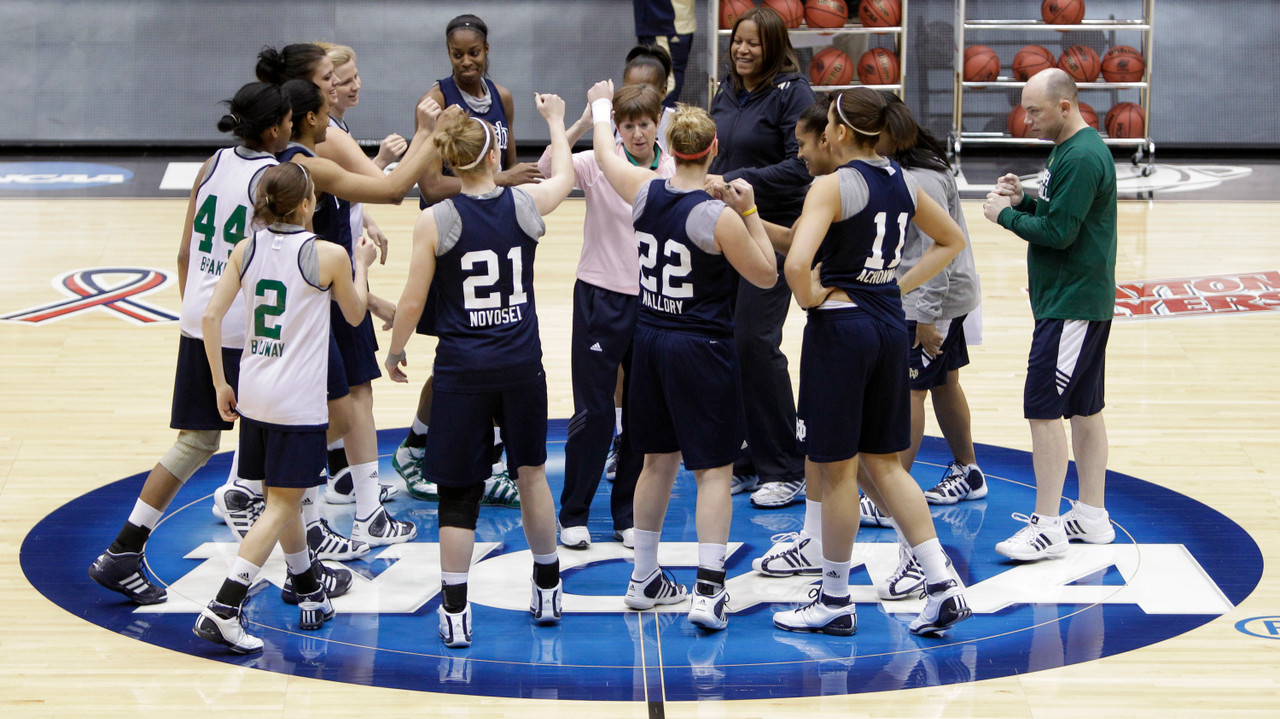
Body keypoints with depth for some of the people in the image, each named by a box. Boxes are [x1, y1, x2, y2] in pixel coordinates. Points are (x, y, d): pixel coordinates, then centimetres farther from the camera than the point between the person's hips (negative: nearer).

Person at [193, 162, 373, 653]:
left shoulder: (245, 251, 2)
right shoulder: (328, 256, -10)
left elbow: (210, 317, -2)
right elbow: (355, 314, 7)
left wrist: (220, 384, 6)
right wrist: (362, 265, 24)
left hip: (253, 393, 6)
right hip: (298, 401, -6)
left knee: (283, 497, 22)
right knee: (280, 507, -2)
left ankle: (307, 585, 42)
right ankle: (223, 610, -14)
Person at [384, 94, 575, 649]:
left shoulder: (434, 222, -11)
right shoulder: (526, 205, -3)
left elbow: (412, 303, -7)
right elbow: (564, 175, 21)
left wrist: (394, 352, 11)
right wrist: (555, 120, 38)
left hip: (462, 368, -2)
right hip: (522, 363, 2)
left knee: (458, 491, 5)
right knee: (531, 472, 19)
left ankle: (455, 613, 3)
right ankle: (548, 593, 30)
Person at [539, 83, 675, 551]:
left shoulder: (674, 171, 2)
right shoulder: (598, 164, -8)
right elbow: (547, 169, -25)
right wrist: (584, 122, -33)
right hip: (602, 297, -3)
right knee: (594, 411, -1)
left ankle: (628, 516, 19)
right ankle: (573, 515, 12)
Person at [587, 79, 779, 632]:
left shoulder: (645, 191, -4)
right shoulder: (719, 217, -20)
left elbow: (605, 155, 17)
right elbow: (766, 275, -9)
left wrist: (601, 108, 35)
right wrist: (750, 212, -6)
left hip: (650, 341, 6)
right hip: (701, 350, -6)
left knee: (659, 461, 18)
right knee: (714, 470, 0)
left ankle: (644, 580, 26)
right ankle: (708, 592, -7)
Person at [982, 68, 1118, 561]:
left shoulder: (1081, 158, -20)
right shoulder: (1074, 148, 13)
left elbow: (1058, 232, -23)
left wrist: (1005, 215, -10)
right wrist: (1024, 200, 3)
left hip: (1071, 306, -11)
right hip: (1080, 299, 11)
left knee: (1043, 409, -8)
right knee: (1084, 409, 14)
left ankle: (1047, 527, -5)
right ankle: (1091, 516, 21)